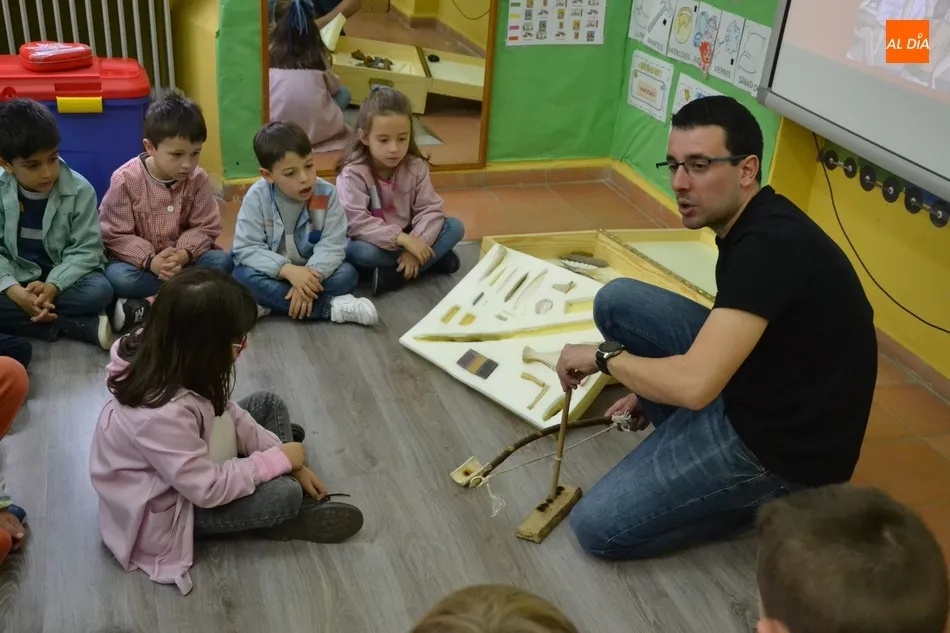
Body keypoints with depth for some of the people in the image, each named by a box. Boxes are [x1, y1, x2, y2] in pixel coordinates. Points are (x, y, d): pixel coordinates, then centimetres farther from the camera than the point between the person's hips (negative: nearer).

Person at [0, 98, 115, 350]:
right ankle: (84, 326, -29)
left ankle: (20, 324, -23)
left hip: (63, 275, -1)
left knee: (99, 291, -32)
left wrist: (53, 286, -28)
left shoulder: (79, 190, -14)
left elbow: (86, 250, -13)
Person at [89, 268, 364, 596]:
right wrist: (279, 459, -19)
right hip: (164, 510, -9)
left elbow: (226, 413, -2)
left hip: (187, 465, 9)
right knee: (285, 495, -21)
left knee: (269, 404, 5)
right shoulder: (162, 413, -41)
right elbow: (208, 489, -31)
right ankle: (289, 516, 12)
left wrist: (291, 463, -4)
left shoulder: (168, 361, -16)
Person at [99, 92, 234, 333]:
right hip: (141, 260, -2)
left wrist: (183, 254, -28)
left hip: (184, 257, 3)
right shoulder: (125, 180, -16)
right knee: (116, 277, -33)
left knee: (222, 262, -25)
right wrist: (150, 261, -30)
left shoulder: (199, 180, -9)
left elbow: (206, 228, -7)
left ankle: (147, 307, -29)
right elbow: (115, 235, -14)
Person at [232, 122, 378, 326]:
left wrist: (311, 275, -36)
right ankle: (329, 307, -32)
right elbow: (245, 248, -20)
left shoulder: (326, 193, -14)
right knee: (242, 276, -31)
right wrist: (289, 270, -34)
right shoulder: (256, 197, -17)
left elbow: (332, 244, -17)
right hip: (275, 273, -1)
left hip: (311, 272, 1)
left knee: (347, 274, -24)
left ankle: (272, 303, -25)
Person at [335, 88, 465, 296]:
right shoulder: (353, 172, -20)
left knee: (455, 227, -13)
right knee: (359, 251, -37)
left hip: (406, 238, 4)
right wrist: (402, 239, -35)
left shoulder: (416, 166, -7)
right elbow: (356, 222, -28)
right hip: (374, 242, -4)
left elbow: (430, 210, -11)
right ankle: (434, 258, -21)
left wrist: (414, 244, -28)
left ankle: (393, 275, -23)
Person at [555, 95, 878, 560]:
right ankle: (691, 443, 8)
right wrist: (652, 391, 14)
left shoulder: (770, 246, -28)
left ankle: (771, 498, 3)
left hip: (783, 440, -9)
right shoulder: (752, 224, 4)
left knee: (596, 527, -9)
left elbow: (694, 385, -33)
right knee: (617, 301, 3)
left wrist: (602, 357, -16)